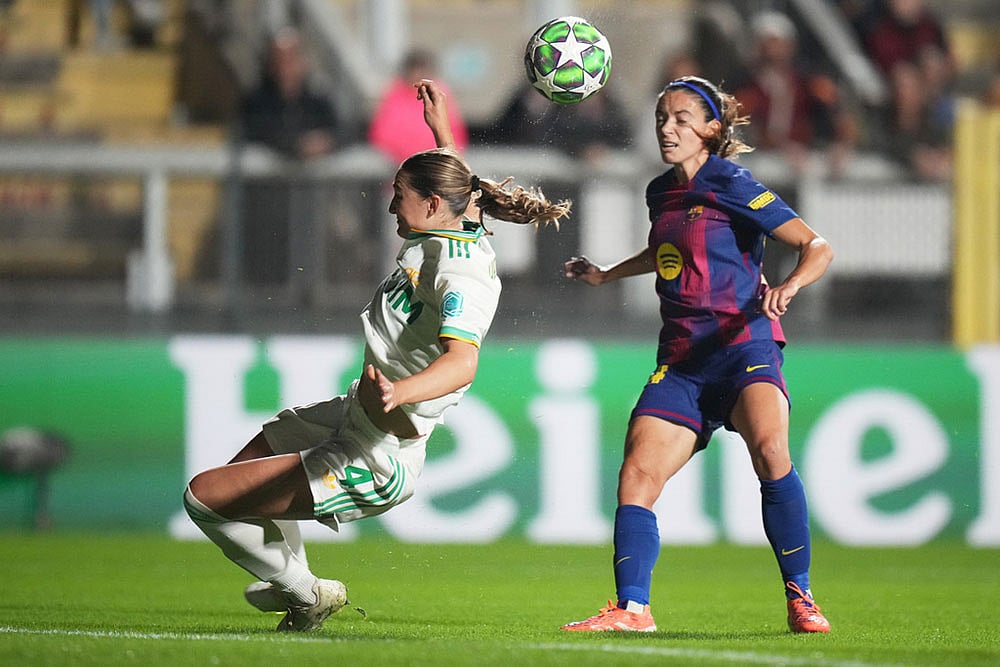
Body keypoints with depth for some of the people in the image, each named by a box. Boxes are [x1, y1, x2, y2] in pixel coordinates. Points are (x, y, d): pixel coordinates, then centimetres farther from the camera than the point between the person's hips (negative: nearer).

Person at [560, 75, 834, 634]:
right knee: (637, 475, -8)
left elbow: (817, 246, -10)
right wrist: (606, 275, 45)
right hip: (682, 360, 7)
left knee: (770, 450, -31)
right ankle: (633, 609, -4)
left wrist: (788, 287, -28)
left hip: (744, 343, -7)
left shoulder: (730, 184, -6)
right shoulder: (662, 193, 14)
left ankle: (800, 597, -23)